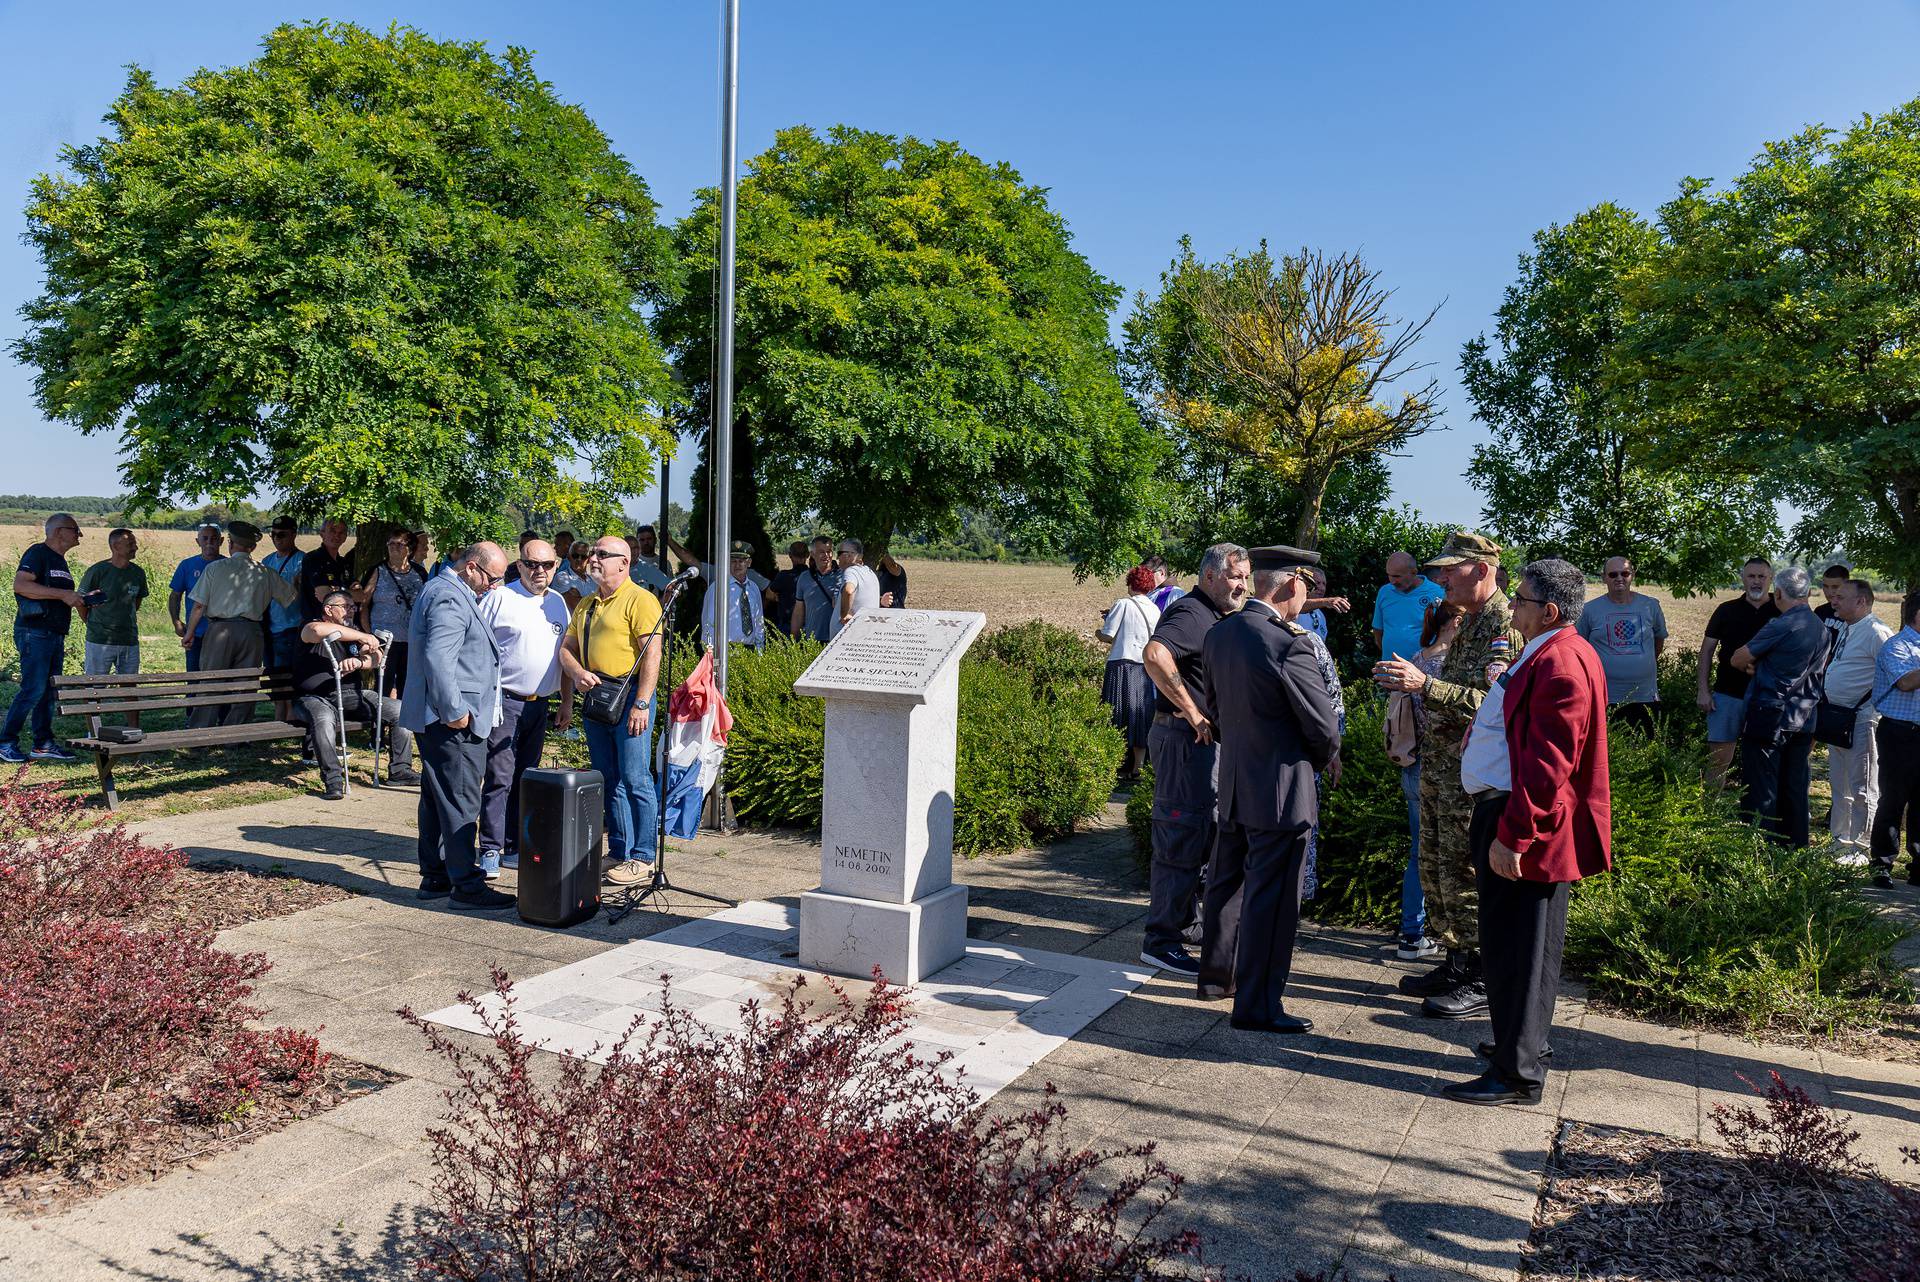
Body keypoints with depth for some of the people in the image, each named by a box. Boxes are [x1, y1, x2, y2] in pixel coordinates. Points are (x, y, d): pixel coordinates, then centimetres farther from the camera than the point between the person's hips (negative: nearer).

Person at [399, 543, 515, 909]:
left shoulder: (453, 592, 20)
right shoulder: (449, 598, -15)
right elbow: (438, 657, -25)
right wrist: (454, 710, -23)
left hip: (443, 718, 11)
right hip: (453, 721, -11)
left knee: (437, 798, 15)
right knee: (460, 802, -8)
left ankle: (435, 876, 23)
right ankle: (466, 884, -4)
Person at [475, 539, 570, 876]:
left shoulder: (559, 603, 13)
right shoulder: (499, 598, -5)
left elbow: (566, 655, 19)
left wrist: (566, 702, 17)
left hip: (539, 705, 6)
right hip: (504, 701, -6)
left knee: (525, 779, 10)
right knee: (500, 778, -7)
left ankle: (513, 848, 18)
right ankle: (490, 851, 0)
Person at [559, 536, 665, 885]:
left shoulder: (639, 600, -6)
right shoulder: (586, 605, 20)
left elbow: (652, 653, -14)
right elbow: (566, 648, 19)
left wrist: (641, 704, -20)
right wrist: (577, 672, -4)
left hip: (629, 698, -8)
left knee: (635, 780, -7)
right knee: (609, 781, 11)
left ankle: (641, 858, -1)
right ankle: (619, 852, 18)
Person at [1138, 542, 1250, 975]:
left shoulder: (1215, 616, 16)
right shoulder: (1191, 612, -16)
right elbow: (1154, 654, -35)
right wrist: (1192, 712, -28)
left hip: (1202, 739, 10)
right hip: (1183, 739, -10)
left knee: (1197, 834, 18)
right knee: (1181, 837, -6)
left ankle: (1179, 920, 32)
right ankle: (1160, 940, 1)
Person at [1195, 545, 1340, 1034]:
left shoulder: (1217, 635, 1)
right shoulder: (1289, 643, -23)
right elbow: (1322, 724, -15)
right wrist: (1326, 759, 5)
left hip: (1232, 783, 8)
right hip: (1281, 790, -8)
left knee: (1227, 882, 22)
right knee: (1271, 898, 1)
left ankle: (1216, 974, 38)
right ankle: (1257, 1006, 9)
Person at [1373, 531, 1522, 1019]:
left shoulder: (1506, 625, -16)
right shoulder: (1467, 622, 15)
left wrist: (1425, 684, -32)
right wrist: (1412, 681, 7)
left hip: (1473, 772, -10)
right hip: (1439, 763, 10)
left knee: (1466, 873, -3)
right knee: (1435, 868, 15)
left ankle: (1484, 981, 9)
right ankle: (1456, 964, 28)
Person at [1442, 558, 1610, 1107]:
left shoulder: (1560, 665, -22)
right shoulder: (1550, 654, 13)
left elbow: (1548, 764, -26)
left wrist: (1512, 835, -25)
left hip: (1524, 825, -11)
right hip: (1514, 819, 11)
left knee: (1515, 949, -1)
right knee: (1517, 946, 22)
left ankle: (1517, 1075, 9)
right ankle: (1523, 1043, 37)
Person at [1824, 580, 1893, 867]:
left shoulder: (1876, 632, -15)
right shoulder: (1845, 629, 14)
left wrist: (1877, 708, -16)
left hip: (1862, 720, -10)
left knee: (1862, 789, -1)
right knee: (1839, 787, 17)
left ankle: (1859, 850, 7)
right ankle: (1840, 844, 28)